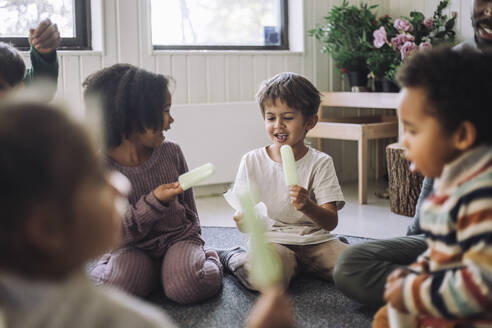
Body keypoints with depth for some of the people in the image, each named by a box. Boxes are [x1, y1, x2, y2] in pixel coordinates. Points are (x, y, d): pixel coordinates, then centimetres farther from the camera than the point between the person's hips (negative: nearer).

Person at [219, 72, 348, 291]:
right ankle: (233, 258, -1)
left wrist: (307, 206, -29)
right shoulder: (252, 161, 5)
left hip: (314, 240, 2)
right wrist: (243, 219, -17)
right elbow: (242, 213, 8)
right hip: (270, 239, -1)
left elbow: (331, 222, -7)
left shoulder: (320, 163, 1)